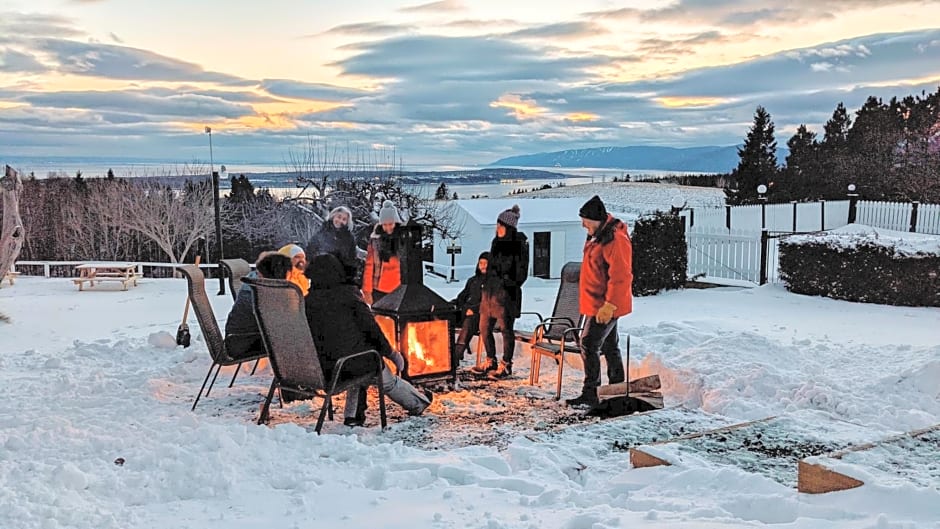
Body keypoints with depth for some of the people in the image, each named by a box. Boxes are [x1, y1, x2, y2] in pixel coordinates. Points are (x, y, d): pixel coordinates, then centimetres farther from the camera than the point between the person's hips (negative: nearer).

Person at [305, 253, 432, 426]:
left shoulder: (307, 302, -2)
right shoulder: (349, 296, -11)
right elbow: (372, 329, -10)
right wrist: (390, 352, 4)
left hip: (323, 370, 4)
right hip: (354, 365, -4)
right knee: (389, 381, 24)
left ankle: (352, 415, 30)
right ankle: (419, 403, 46)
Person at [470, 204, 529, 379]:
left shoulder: (519, 243, -9)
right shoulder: (497, 241, 13)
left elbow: (521, 272, -10)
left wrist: (508, 285, -13)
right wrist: (487, 285, 17)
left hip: (506, 292, -8)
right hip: (490, 290, 8)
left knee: (506, 329, 1)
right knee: (484, 328, 11)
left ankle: (506, 365, 12)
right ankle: (490, 361, 24)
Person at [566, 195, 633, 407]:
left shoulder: (615, 239, -21)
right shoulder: (598, 235, 12)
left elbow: (620, 277, -25)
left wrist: (609, 305, -25)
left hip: (606, 305, -10)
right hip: (597, 304, 10)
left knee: (589, 344, -10)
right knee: (609, 346, 17)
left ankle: (590, 393, -4)